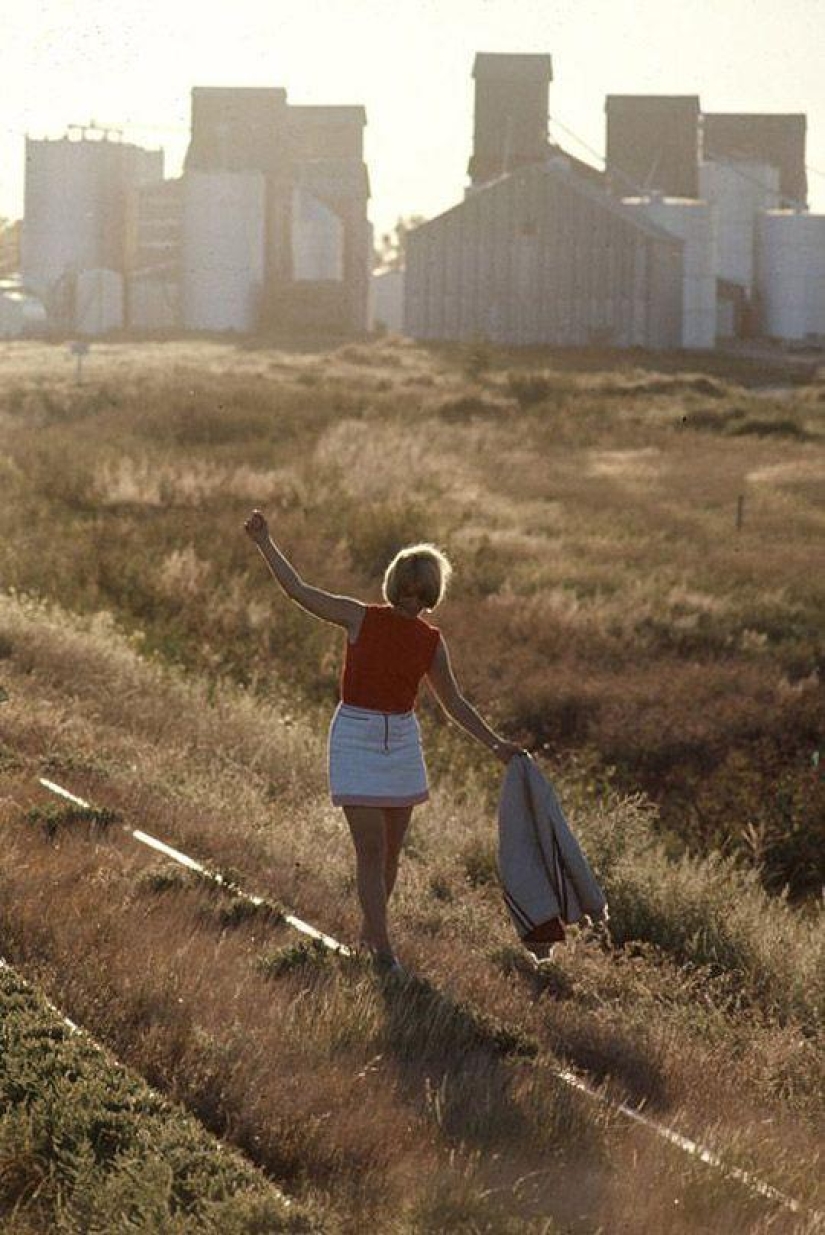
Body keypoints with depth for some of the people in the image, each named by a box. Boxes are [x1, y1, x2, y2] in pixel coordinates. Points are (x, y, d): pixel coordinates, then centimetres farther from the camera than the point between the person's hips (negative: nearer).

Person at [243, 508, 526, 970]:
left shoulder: (432, 641, 3)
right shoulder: (361, 618, -5)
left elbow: (454, 702, 10)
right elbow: (299, 590, -3)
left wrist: (495, 743, 5)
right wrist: (265, 543, -5)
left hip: (402, 741, 4)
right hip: (356, 737, -4)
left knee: (391, 850, 11)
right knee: (371, 850, -8)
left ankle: (369, 933, 30)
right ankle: (384, 952, -8)